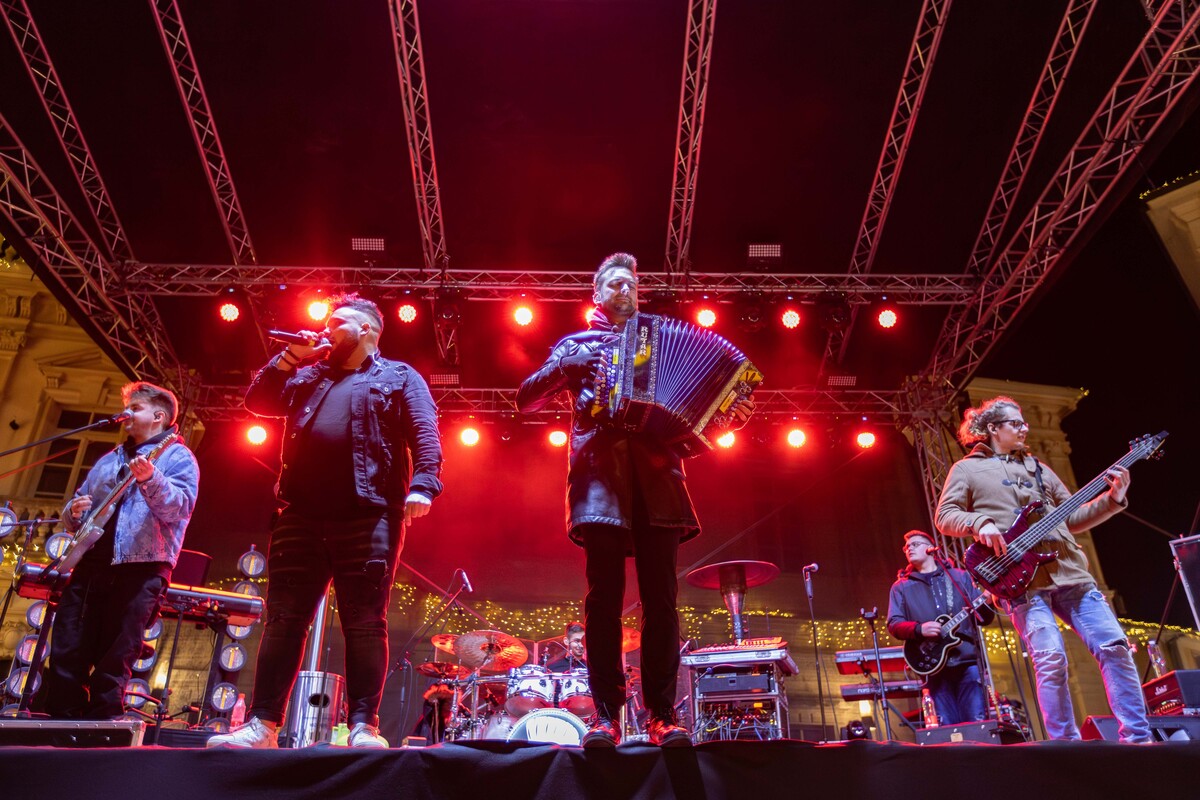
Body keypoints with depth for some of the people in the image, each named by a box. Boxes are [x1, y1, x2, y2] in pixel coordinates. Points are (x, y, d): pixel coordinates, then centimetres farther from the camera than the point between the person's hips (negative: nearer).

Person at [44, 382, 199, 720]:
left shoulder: (177, 456, 2)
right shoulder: (108, 460, 23)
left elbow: (179, 508, -14)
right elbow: (73, 513, 27)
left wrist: (149, 479, -30)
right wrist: (74, 512, 3)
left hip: (141, 568, -7)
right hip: (90, 563, 7)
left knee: (113, 663, -4)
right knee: (65, 653, 4)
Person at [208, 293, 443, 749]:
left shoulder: (399, 378, 11)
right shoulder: (308, 375, 28)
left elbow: (424, 435, -2)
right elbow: (259, 403, 20)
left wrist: (421, 485, -18)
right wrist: (289, 358, 11)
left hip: (368, 514, -5)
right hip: (302, 514, 5)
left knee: (365, 623, -6)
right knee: (284, 618, 3)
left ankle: (363, 726, -4)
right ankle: (262, 724, 8)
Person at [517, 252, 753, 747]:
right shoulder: (576, 344, 22)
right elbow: (526, 400, 13)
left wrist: (728, 412, 3)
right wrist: (563, 368, -4)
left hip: (655, 474, 2)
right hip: (601, 473, -1)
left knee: (661, 598, -5)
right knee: (604, 597, -8)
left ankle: (662, 715, -1)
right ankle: (605, 715, -3)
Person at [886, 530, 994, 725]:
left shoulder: (960, 576, 13)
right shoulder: (901, 587, 11)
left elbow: (983, 617, 10)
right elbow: (894, 624, 3)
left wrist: (986, 602, -13)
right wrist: (919, 629, -15)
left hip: (968, 658, 0)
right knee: (949, 728, -1)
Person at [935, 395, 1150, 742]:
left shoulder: (1038, 468, 25)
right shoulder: (967, 469, 9)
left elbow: (1072, 517, 22)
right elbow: (945, 517, 1)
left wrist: (1113, 498, 8)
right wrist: (980, 522, -18)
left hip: (1068, 570, 6)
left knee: (1114, 645, -3)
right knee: (1051, 658, -15)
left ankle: (1138, 737, 6)